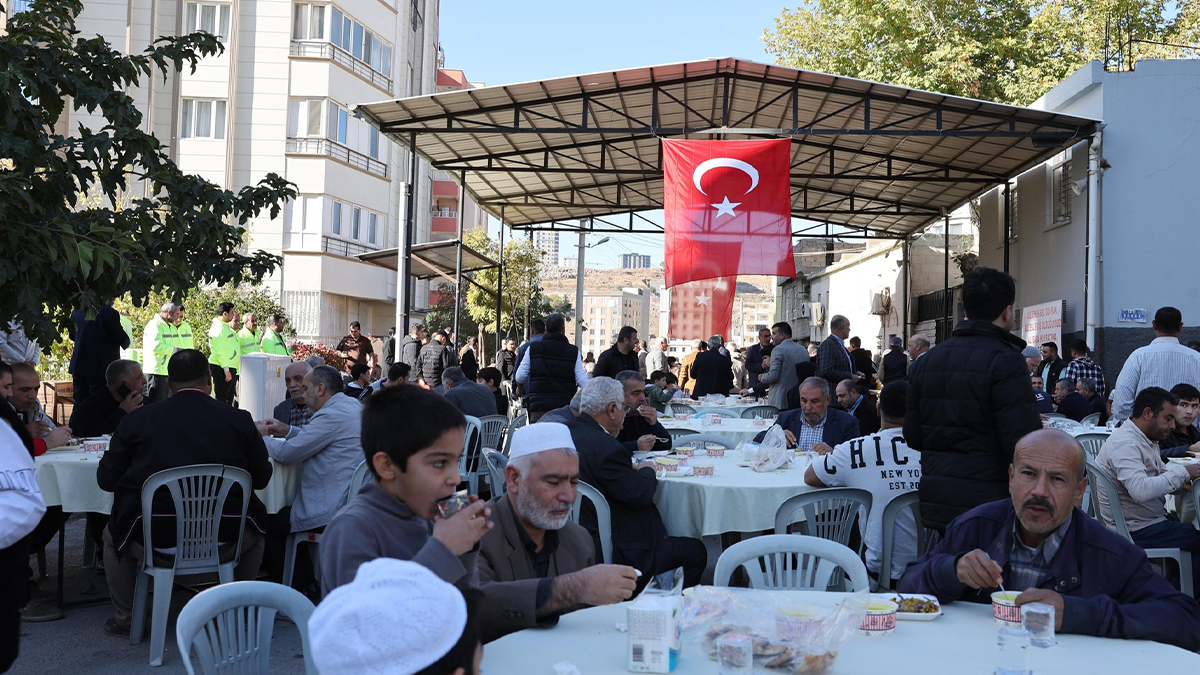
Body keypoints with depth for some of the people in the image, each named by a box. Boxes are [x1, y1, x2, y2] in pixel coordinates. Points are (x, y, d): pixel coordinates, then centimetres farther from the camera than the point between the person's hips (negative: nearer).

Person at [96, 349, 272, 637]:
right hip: (225, 536, 0)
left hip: (154, 536, 0)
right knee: (255, 526, 33)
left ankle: (125, 619, 36)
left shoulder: (137, 419, -2)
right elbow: (261, 477, 7)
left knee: (113, 533, 32)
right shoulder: (239, 420, -2)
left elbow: (107, 480, 5)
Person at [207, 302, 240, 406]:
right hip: (221, 369, -10)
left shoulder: (226, 326, 18)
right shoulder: (218, 327, -14)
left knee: (228, 399, 14)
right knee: (220, 399, -7)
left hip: (229, 368, 10)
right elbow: (219, 351, -20)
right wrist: (226, 370, -21)